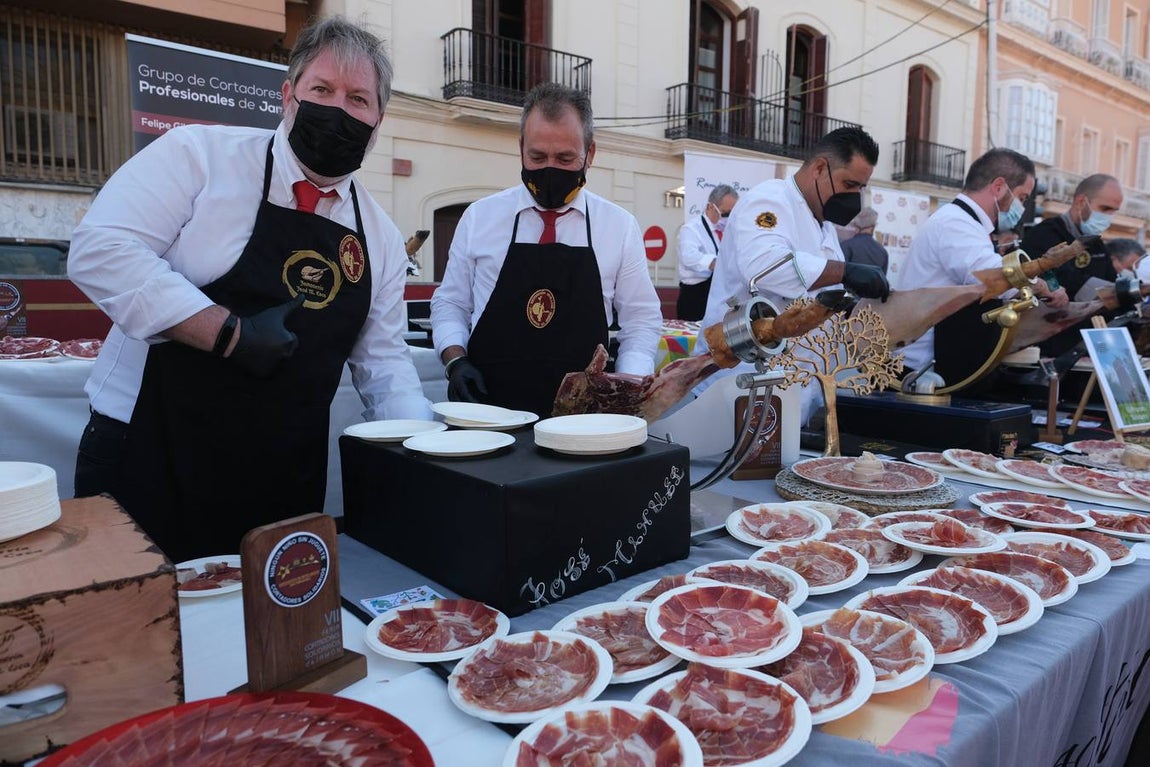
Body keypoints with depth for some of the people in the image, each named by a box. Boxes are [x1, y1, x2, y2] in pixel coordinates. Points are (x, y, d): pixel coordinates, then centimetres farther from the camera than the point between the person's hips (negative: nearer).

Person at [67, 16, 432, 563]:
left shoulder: (381, 237, 6)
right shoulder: (199, 153, -6)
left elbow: (381, 360, 9)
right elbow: (99, 251, -15)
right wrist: (230, 333, -22)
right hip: (151, 457, -4)